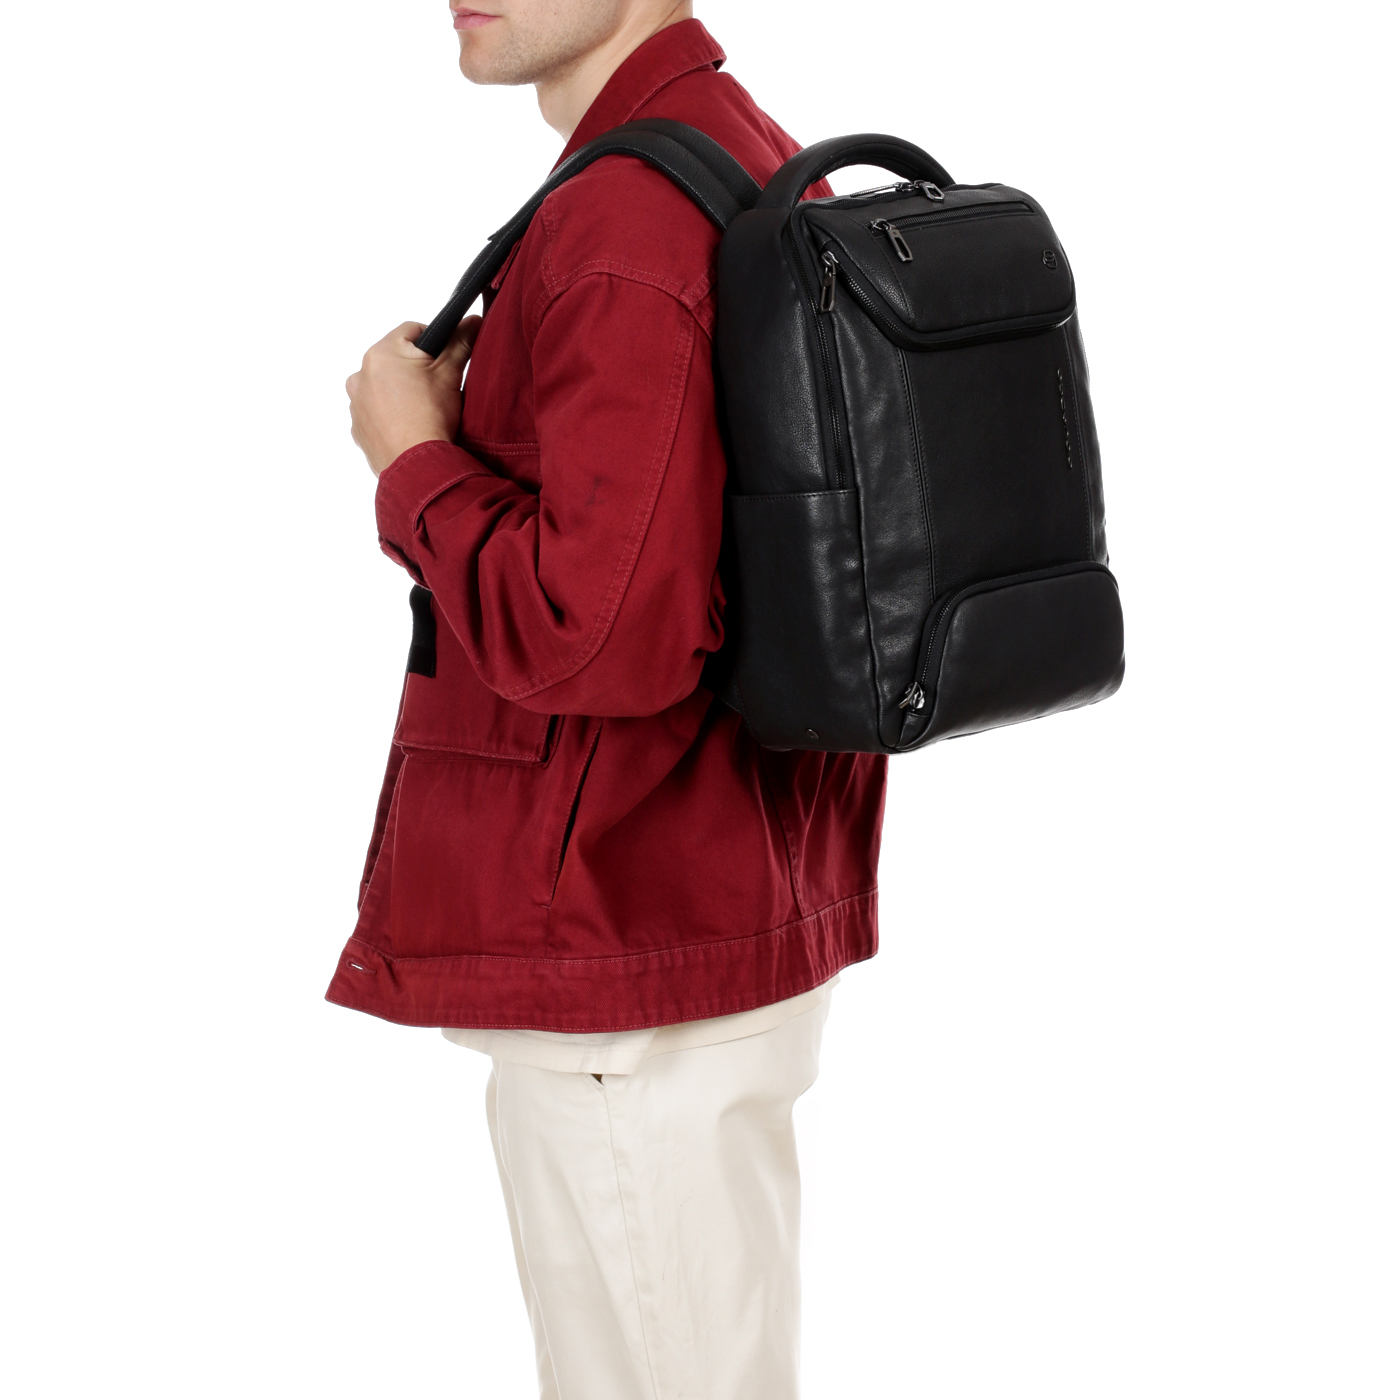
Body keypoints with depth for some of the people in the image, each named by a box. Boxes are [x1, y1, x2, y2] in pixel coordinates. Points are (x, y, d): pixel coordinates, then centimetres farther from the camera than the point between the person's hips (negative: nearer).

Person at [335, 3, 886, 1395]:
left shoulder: (621, 225, -20)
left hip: (633, 974, -10)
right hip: (753, 912, 10)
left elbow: (595, 635, -28)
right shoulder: (767, 172, 12)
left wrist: (415, 458, -13)